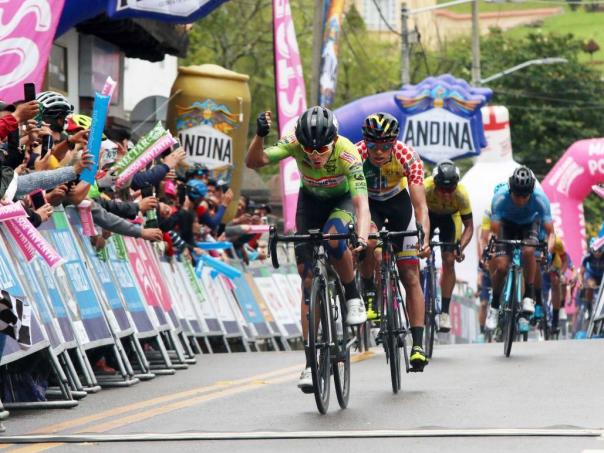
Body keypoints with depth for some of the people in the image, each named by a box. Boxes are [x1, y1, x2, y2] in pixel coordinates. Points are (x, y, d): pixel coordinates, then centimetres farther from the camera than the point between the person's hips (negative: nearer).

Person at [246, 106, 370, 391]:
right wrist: (260, 136, -56)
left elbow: (362, 203, -43)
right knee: (308, 278, -7)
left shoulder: (347, 153, -35)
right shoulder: (295, 143, -28)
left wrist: (362, 237, -61)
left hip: (342, 200, -2)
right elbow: (253, 162, -37)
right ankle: (312, 362, -4)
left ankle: (353, 296, -11)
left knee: (333, 237, -38)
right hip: (310, 200, 2)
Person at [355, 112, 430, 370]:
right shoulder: (355, 155, -32)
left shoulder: (407, 157, -31)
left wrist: (424, 237, -51)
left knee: (410, 276, -5)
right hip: (368, 202, 0)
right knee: (368, 241, -35)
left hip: (398, 202, 0)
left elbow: (420, 204, -35)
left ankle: (418, 344, -3)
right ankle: (369, 296, -11)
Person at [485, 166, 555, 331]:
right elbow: (494, 232, -33)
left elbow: (550, 233, -31)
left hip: (530, 223, 0)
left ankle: (529, 297, -17)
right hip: (507, 223, 0)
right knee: (500, 266, -18)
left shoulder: (540, 198, -35)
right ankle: (494, 306, 6)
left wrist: (547, 251, -49)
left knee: (528, 251, -33)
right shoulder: (500, 198, -36)